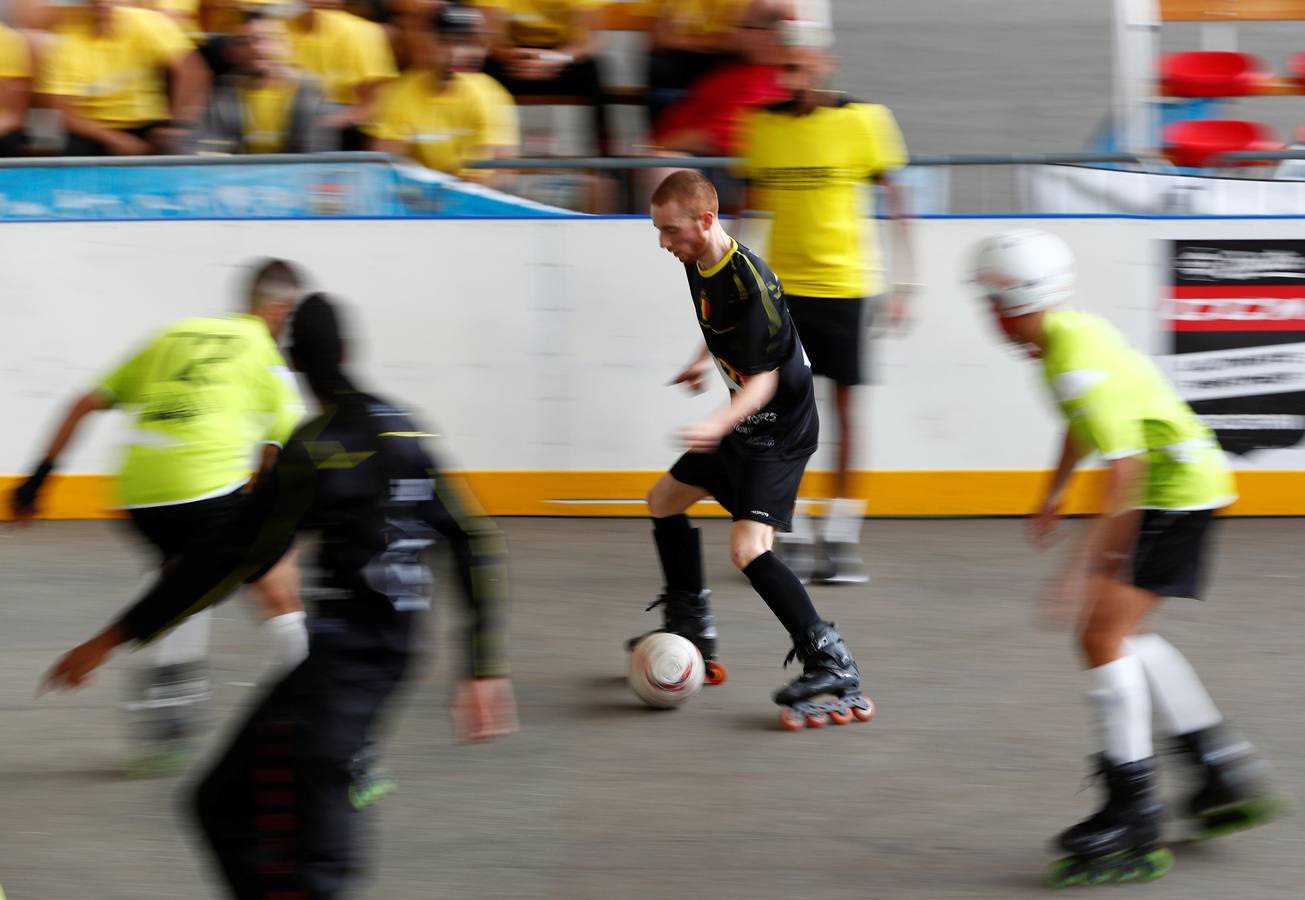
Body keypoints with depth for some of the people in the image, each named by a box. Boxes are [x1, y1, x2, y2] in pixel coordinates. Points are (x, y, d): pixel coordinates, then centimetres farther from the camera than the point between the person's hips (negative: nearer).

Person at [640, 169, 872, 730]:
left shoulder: (748, 281, -27)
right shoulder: (697, 266, 0)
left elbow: (764, 379, -25)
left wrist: (719, 425, -39)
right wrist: (705, 361, 36)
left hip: (780, 430, -10)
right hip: (743, 426, 10)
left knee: (748, 548, -25)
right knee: (665, 500, 23)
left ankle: (833, 670, -26)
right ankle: (691, 633, 37)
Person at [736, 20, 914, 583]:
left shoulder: (862, 120, -5)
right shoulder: (760, 125, 3)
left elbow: (895, 201, 0)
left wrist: (903, 281, -4)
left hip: (845, 283, -2)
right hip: (779, 285, 2)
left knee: (845, 404, 2)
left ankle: (842, 537, 10)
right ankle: (795, 539, 6)